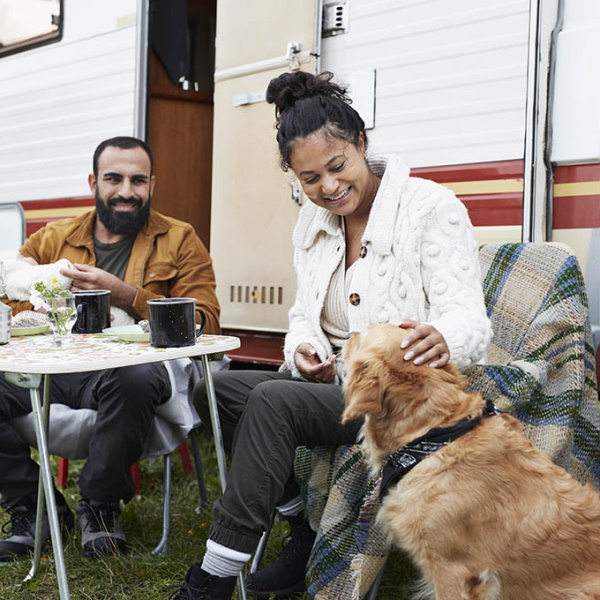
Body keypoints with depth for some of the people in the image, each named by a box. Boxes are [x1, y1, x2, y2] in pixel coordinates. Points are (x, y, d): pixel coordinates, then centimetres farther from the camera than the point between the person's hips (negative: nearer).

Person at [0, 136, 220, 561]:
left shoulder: (180, 241, 12)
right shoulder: (53, 238, 21)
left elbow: (205, 324, -2)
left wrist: (123, 295, -12)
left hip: (130, 364, -3)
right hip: (51, 369, 4)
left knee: (136, 379, -39)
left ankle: (101, 505, -11)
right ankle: (35, 507, -1)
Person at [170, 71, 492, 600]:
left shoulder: (432, 208, -12)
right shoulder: (312, 222, 9)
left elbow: (470, 319, -19)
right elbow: (305, 314, 11)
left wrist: (440, 339, -44)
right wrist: (305, 348, -14)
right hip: (334, 381, 8)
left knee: (274, 401, -28)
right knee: (215, 387, -12)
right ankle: (308, 538, -4)